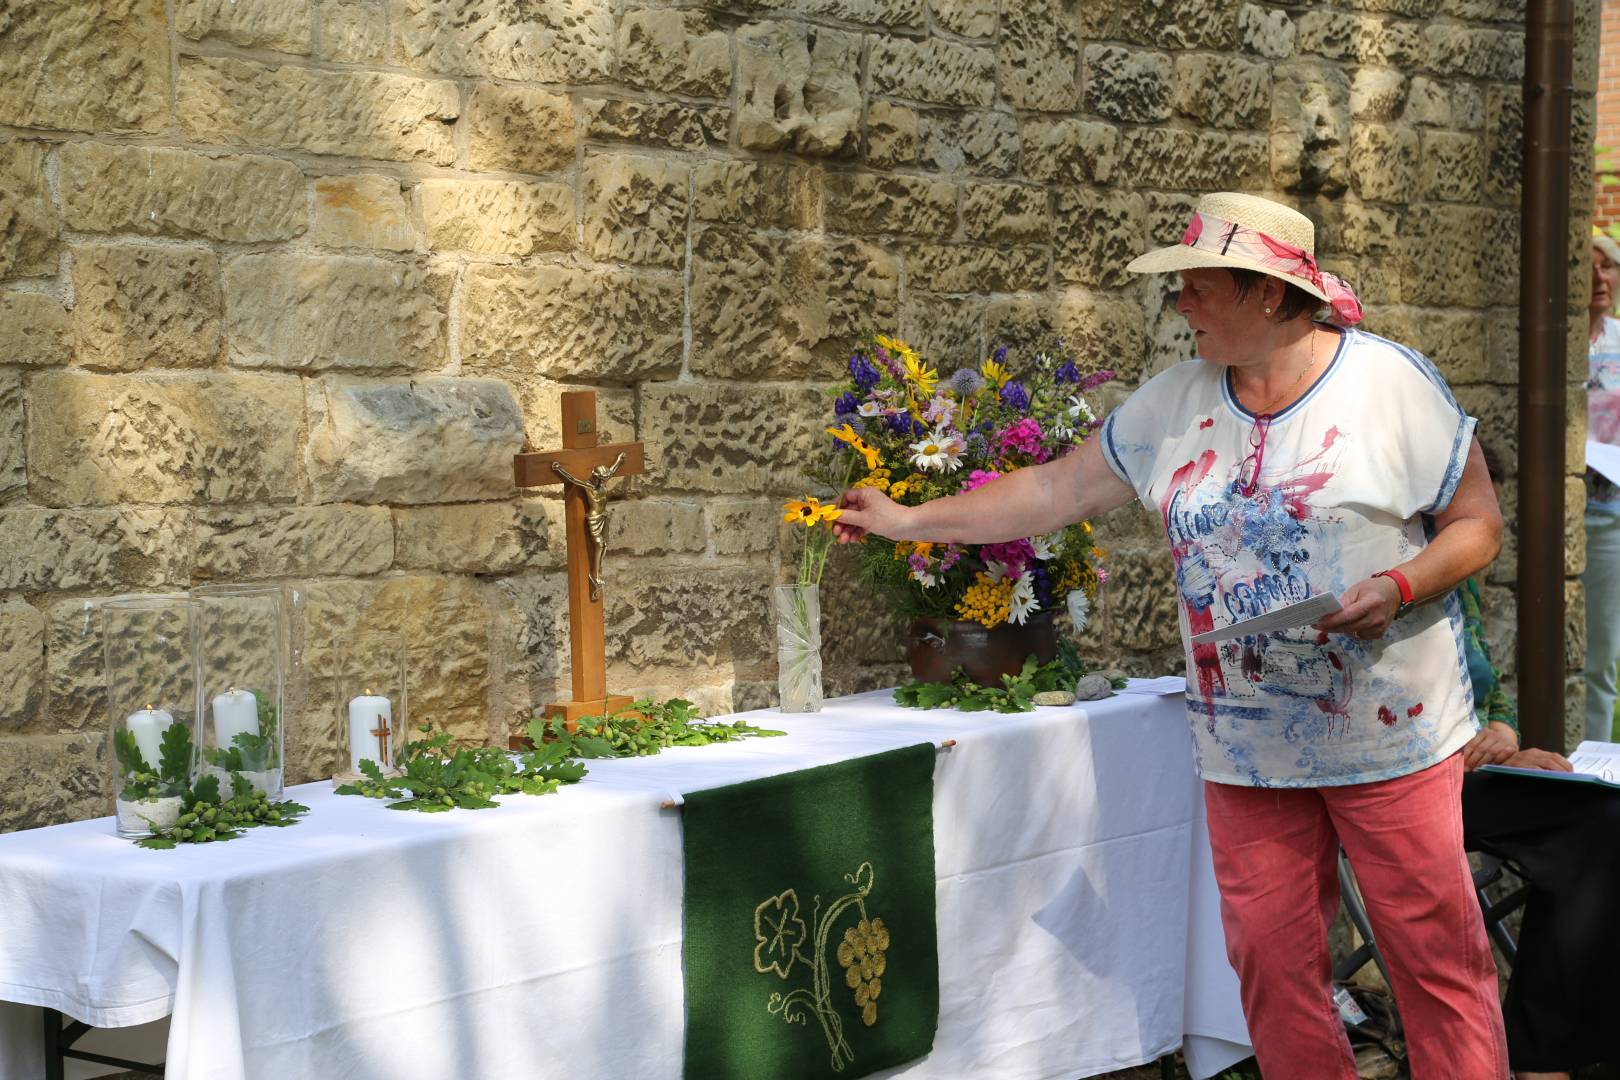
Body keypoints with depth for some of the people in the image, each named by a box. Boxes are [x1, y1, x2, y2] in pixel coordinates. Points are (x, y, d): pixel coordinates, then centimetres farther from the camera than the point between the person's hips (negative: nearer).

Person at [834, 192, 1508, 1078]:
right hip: (1246, 743, 4)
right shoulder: (1173, 404, 6)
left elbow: (1476, 524, -1)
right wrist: (909, 520, 14)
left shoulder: (1392, 384, -7)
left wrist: (1400, 587, -19)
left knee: (1437, 956, 1)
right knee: (1271, 962, 6)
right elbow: (1055, 490, 13)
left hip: (1389, 735, -4)